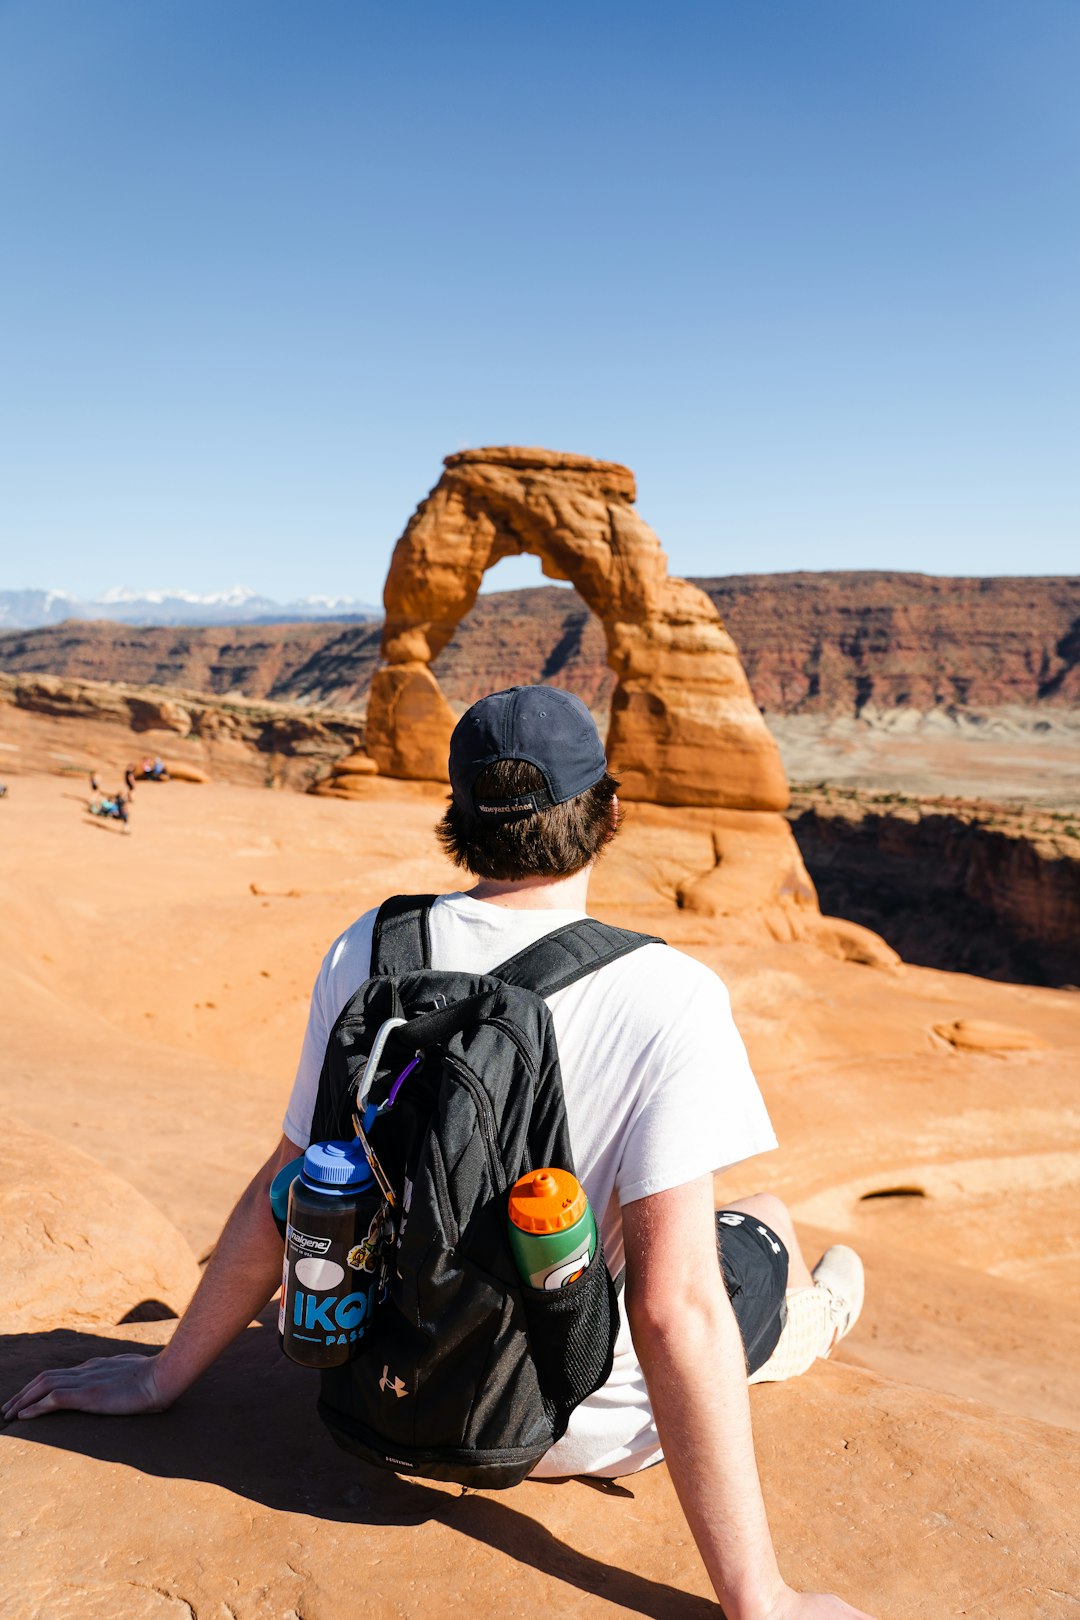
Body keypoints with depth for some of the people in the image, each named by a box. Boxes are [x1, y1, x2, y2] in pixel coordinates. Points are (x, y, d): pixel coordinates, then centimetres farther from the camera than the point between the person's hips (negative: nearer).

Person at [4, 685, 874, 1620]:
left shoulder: (368, 950, -13)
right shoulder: (671, 999, -25)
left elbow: (284, 1196, -5)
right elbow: (674, 1312, -27)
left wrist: (163, 1376, 11)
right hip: (574, 1429, -3)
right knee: (762, 1225, 23)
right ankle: (800, 1331, 58)